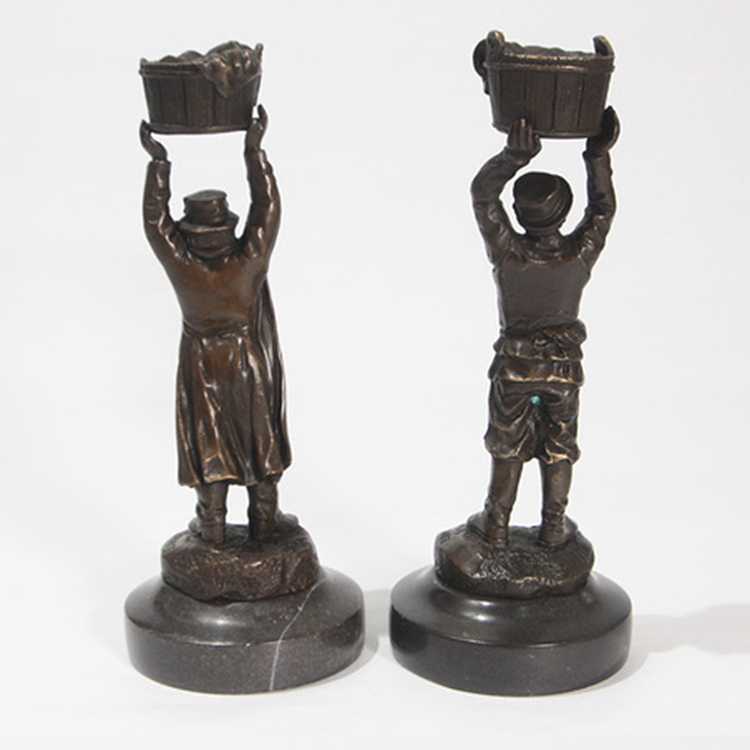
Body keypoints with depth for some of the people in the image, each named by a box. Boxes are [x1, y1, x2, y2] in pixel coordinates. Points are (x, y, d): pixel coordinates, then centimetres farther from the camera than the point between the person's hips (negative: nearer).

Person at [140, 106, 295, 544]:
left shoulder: (181, 264, -23)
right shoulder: (249, 261, -25)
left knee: (208, 442, 12)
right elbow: (267, 207, -18)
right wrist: (254, 150, -16)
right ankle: (265, 517, 24)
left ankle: (213, 524, 20)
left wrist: (159, 162, -9)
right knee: (261, 437, 14)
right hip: (252, 365, -1)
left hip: (203, 368, 1)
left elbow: (155, 217, -11)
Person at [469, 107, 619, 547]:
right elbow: (603, 208, -4)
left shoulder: (508, 254, -24)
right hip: (564, 365, 1)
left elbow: (482, 192, -19)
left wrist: (514, 156, -34)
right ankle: (554, 526, 25)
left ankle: (497, 523, 24)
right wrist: (598, 155, -10)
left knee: (508, 447, 15)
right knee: (559, 446, 16)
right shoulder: (580, 255, -21)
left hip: (515, 364, -1)